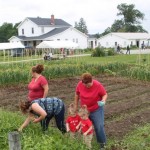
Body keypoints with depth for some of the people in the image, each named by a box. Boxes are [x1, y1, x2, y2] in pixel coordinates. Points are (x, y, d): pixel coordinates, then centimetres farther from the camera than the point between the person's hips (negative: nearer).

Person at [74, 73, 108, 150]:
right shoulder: (80, 84, -16)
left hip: (96, 109, -3)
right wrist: (76, 106, 8)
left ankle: (102, 143, 14)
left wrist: (103, 101, -32)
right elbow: (77, 94, 1)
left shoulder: (98, 85, -24)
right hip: (84, 109, 3)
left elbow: (105, 94, -10)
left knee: (99, 126, -5)